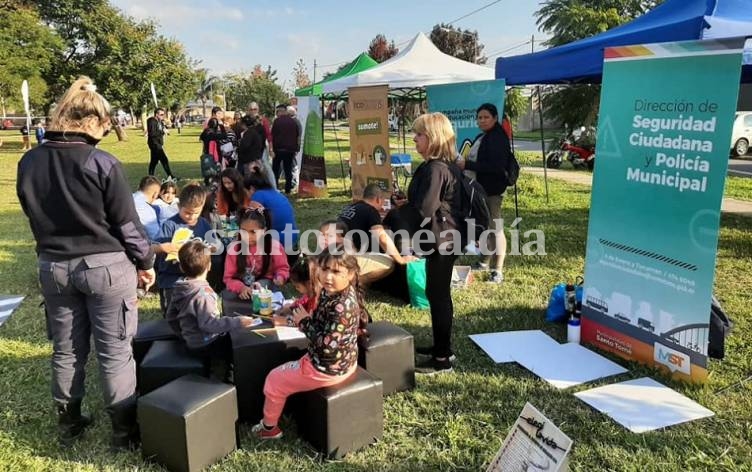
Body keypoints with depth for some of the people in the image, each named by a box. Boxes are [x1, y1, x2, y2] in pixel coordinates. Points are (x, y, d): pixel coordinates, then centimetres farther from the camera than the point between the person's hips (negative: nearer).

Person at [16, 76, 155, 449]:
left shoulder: (29, 163, 0)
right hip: (106, 265, -5)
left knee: (66, 348, 18)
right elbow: (127, 222, -12)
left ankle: (68, 421, 32)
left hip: (53, 265, 5)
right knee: (114, 351, 5)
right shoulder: (103, 164, -17)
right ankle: (124, 429, 16)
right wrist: (145, 261, 1)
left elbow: (34, 216, 12)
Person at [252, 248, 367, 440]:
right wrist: (291, 320, 1)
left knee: (274, 379, 12)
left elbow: (326, 345, -33)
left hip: (327, 368, -9)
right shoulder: (331, 293, -4)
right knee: (286, 371, 33)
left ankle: (269, 427, 35)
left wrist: (304, 322, -20)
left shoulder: (342, 306, -34)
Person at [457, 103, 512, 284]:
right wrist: (464, 165, 5)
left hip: (492, 190, -10)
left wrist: (467, 165, -24)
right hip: (479, 188, 10)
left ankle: (498, 270, -4)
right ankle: (485, 261, 32)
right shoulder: (481, 137, 16)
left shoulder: (499, 138, -14)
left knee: (495, 228, -7)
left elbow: (496, 166, -25)